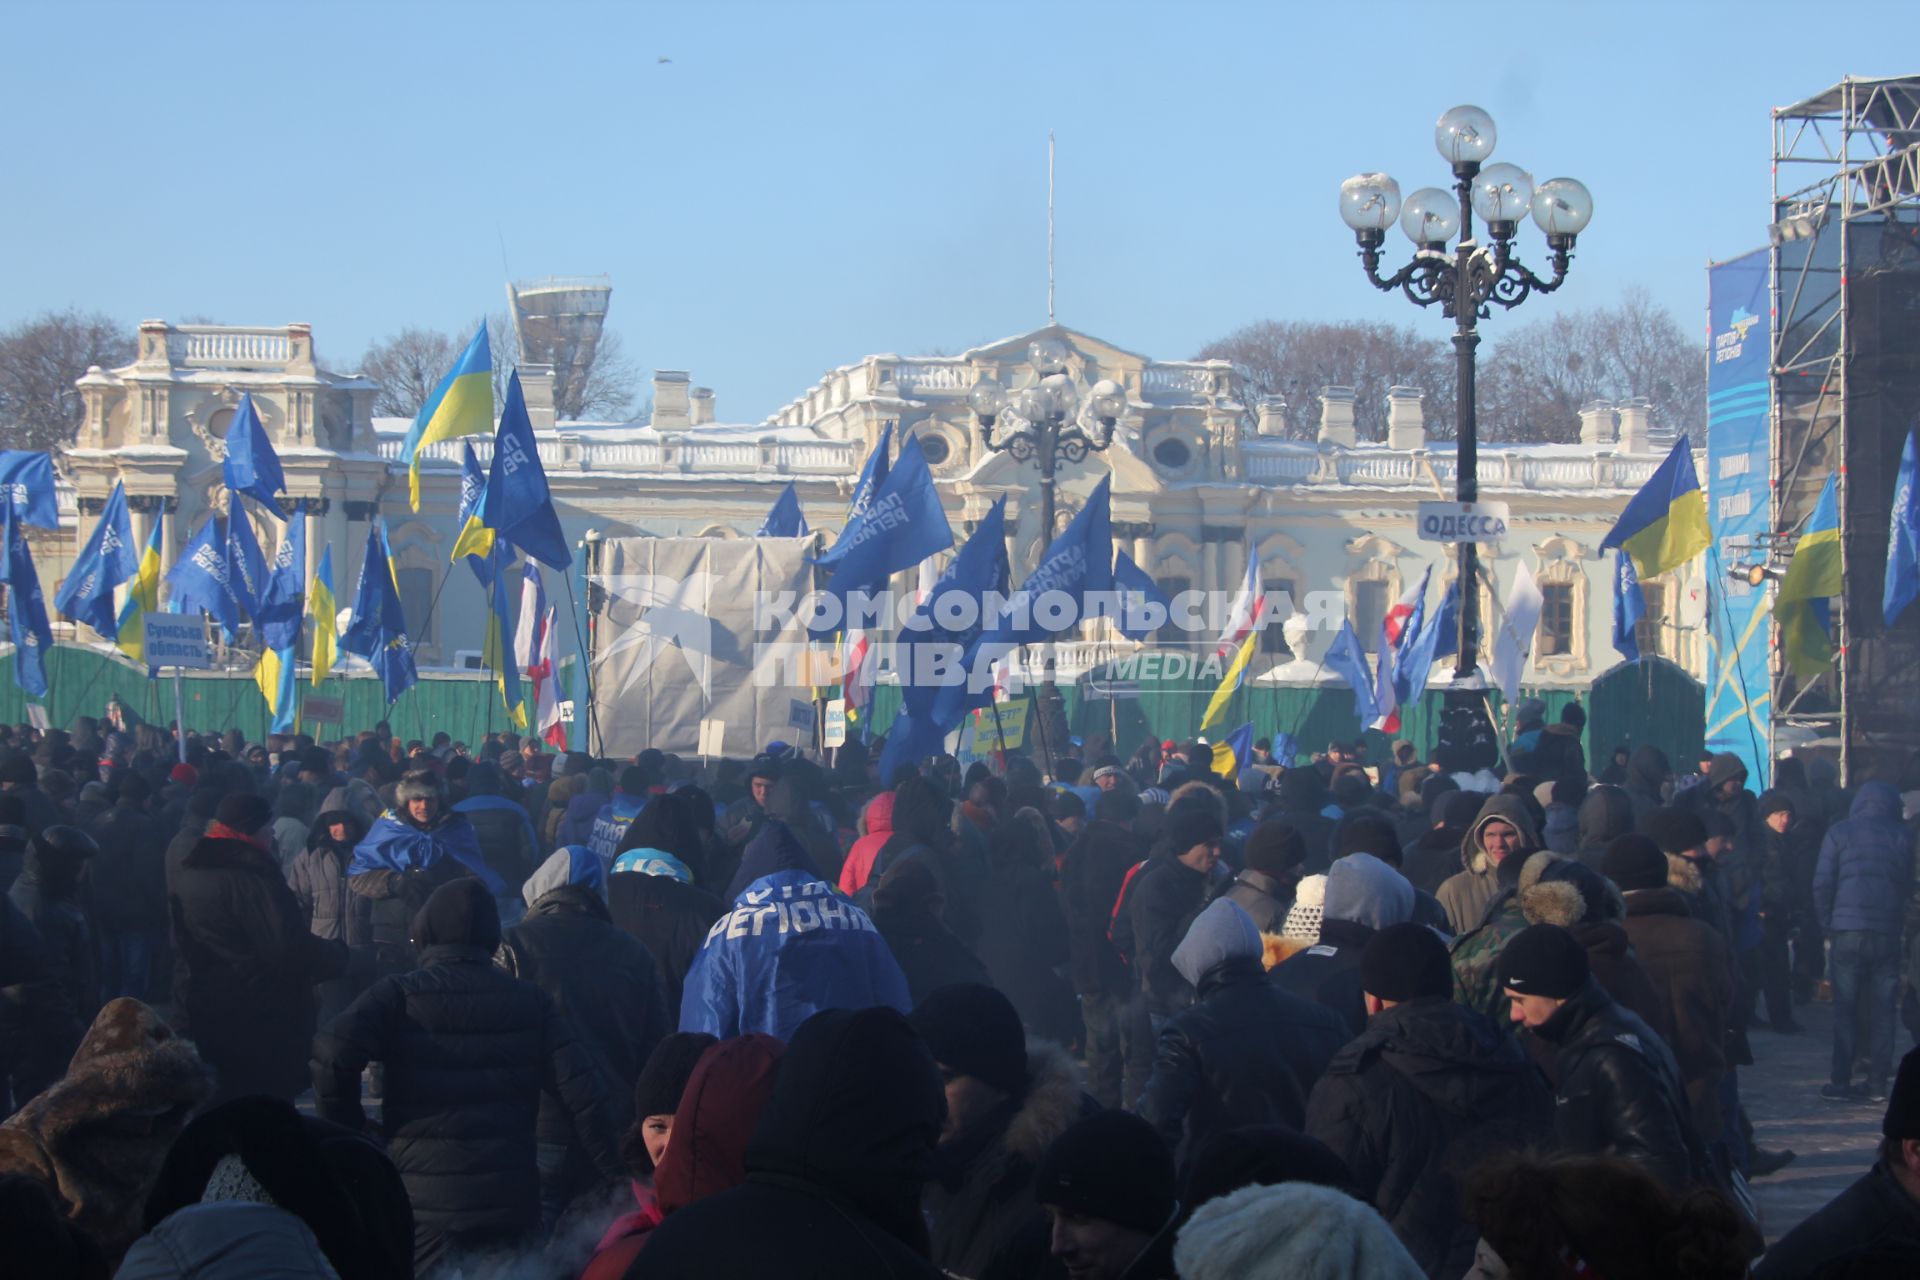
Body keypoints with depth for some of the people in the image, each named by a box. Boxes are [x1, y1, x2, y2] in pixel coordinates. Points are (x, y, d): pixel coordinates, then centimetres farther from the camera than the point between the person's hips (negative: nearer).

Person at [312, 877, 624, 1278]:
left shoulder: (401, 993, -3)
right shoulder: (528, 1000, 5)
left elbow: (332, 1057, -19)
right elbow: (583, 1094, -2)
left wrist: (347, 1136, -1)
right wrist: (618, 1182, 5)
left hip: (423, 1202, -2)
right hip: (510, 1203, 2)